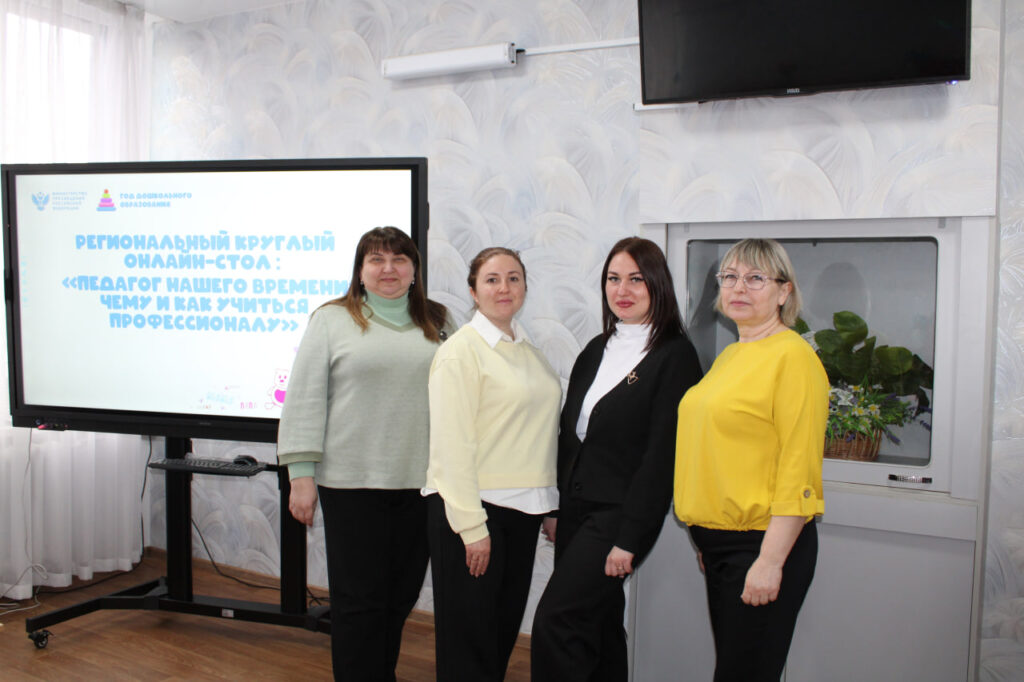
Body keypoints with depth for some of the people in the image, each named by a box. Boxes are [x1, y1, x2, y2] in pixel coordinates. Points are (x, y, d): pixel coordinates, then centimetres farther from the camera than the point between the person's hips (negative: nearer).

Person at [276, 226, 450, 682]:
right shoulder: (332, 320, 2)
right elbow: (304, 399, -2)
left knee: (402, 595, 11)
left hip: (420, 482, 3)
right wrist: (301, 474, -7)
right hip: (352, 482, -3)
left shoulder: (437, 324, 12)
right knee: (358, 599, 2)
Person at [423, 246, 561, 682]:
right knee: (468, 642, 3)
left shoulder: (528, 350, 13)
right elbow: (452, 443, -14)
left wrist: (550, 507, 13)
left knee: (504, 632, 15)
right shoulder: (460, 350, -9)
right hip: (472, 507, -7)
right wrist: (472, 526, -18)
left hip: (522, 507, 7)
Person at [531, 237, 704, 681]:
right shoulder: (597, 349, 11)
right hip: (576, 510, 7)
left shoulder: (674, 356, -10)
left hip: (620, 513, -7)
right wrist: (554, 509, 10)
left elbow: (661, 453, -15)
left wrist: (629, 539, -17)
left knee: (554, 621, -12)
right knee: (597, 626, 15)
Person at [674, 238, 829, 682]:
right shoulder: (729, 356, 13)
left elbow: (798, 469, -17)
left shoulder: (793, 355, -13)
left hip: (762, 542, -8)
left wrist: (770, 560, -20)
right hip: (719, 541, 8)